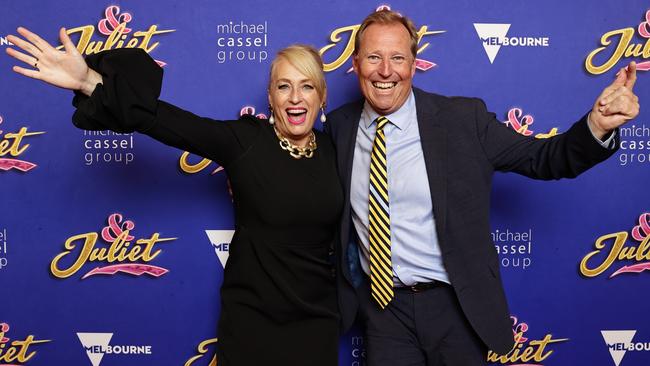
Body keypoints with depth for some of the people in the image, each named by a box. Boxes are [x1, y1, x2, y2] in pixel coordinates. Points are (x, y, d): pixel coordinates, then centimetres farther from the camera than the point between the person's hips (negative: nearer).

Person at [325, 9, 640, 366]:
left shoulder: (464, 119, -9)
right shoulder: (339, 126, -1)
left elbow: (543, 159, -6)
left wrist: (597, 125, -23)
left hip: (455, 307, -1)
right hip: (382, 307, 2)